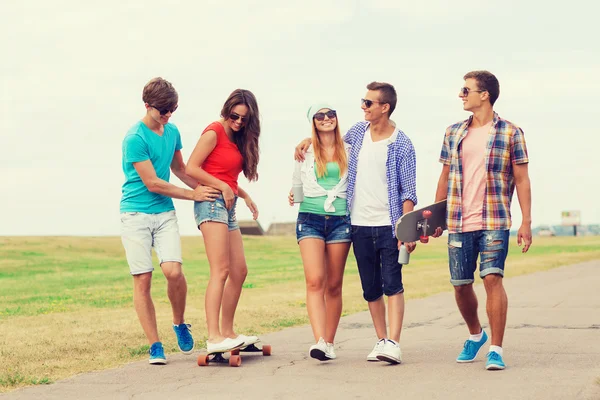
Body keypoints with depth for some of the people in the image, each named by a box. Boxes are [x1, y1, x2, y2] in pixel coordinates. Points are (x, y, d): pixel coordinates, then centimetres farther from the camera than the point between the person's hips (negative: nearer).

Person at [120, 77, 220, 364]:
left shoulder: (172, 132, 9)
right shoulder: (135, 138, -12)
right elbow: (152, 183, -12)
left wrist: (206, 190, 18)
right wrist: (192, 195, -6)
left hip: (165, 213, 4)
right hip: (136, 214, -4)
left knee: (173, 271, -15)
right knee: (142, 279, -6)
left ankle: (180, 324, 9)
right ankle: (155, 346, 2)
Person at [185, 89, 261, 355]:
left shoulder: (237, 139, 18)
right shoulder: (214, 132, -7)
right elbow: (191, 168, -12)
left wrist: (244, 195, 14)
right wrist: (223, 187, -12)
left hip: (228, 207, 9)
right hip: (211, 203, -9)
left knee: (239, 272, 9)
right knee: (220, 271, -17)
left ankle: (228, 332, 15)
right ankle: (214, 337, -22)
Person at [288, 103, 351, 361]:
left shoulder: (348, 151, 10)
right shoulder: (305, 152, 10)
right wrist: (293, 196, 8)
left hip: (340, 220, 1)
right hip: (310, 220, -1)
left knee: (334, 285, 3)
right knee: (314, 281, -16)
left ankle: (329, 342, 9)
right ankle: (319, 341, -25)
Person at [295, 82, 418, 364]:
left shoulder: (401, 145, -7)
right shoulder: (358, 132, 8)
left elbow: (408, 191, -9)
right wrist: (309, 140, 14)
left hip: (389, 225, -5)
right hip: (360, 225, 5)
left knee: (392, 284, -12)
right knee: (370, 289, 7)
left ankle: (393, 344, -18)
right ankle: (381, 341, 14)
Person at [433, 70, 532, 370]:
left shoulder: (510, 133, -1)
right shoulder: (453, 133, 11)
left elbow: (522, 180, -1)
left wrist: (526, 222, -6)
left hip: (494, 222, -4)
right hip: (458, 223, 4)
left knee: (492, 278, -15)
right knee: (460, 285, 8)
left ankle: (496, 350, -9)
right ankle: (476, 335, 34)